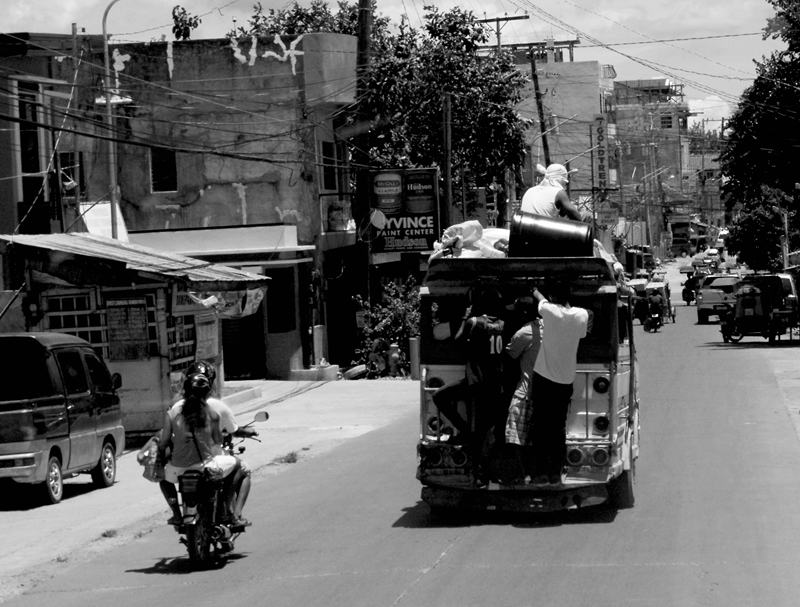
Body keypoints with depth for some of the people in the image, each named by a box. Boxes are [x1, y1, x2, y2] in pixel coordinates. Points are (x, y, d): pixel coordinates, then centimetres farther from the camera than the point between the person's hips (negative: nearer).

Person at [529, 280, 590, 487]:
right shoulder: (582, 315, -4)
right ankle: (555, 473, 8)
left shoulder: (549, 311, -12)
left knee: (540, 427, 2)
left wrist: (536, 291, 32)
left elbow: (541, 299, 11)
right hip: (566, 380, 3)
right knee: (559, 428, 9)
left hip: (543, 378, -3)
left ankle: (541, 473, -1)